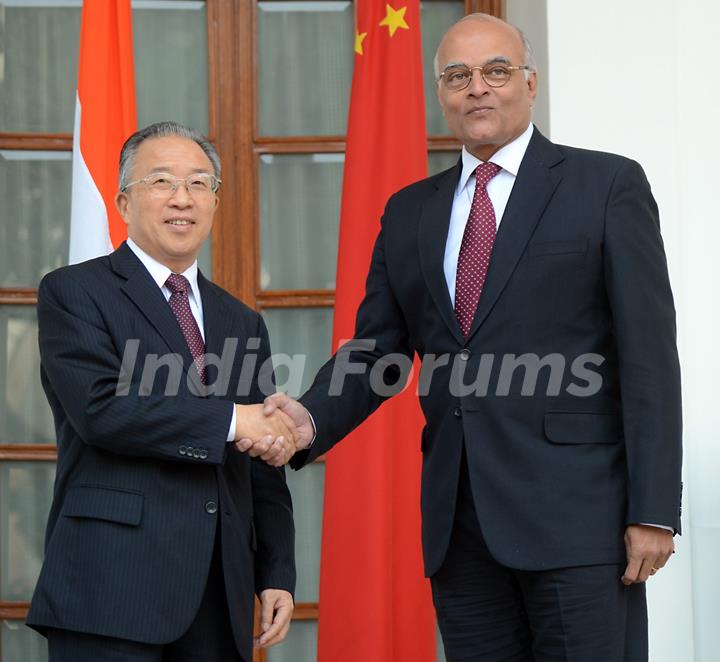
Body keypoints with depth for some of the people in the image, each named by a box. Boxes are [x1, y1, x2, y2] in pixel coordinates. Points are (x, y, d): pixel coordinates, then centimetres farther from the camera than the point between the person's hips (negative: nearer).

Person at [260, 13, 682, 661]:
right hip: (458, 518, 5)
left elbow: (647, 356, -4)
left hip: (576, 511, -4)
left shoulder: (607, 186, 1)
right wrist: (313, 419, -7)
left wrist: (654, 510, -10)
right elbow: (376, 349, 14)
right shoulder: (409, 212, 16)